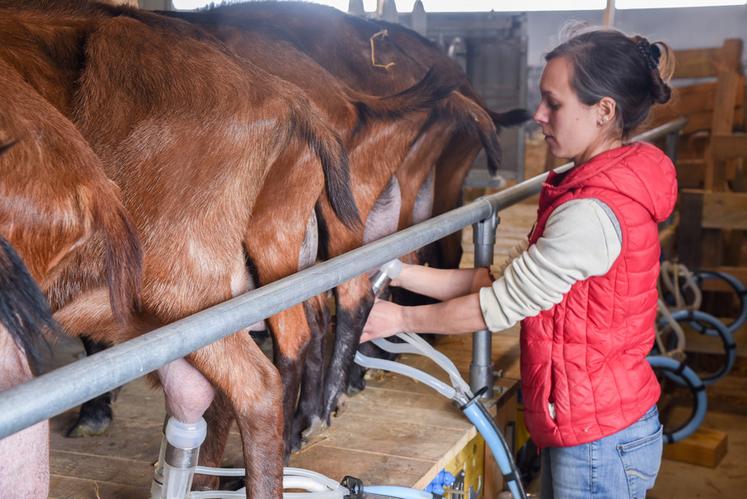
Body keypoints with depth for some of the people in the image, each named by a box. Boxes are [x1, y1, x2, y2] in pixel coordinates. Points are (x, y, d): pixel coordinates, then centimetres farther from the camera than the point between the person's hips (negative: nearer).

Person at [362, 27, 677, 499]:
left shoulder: (592, 212, -25)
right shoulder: (609, 185, 7)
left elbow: (503, 304, -18)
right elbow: (506, 281, 4)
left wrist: (401, 318, -5)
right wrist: (400, 273, 0)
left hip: (599, 443, -9)